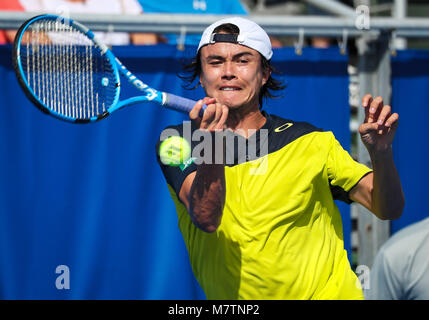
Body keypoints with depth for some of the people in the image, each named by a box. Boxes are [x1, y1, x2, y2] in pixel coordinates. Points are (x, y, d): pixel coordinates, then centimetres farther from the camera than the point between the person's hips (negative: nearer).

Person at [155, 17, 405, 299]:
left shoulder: (310, 142, 3)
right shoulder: (180, 142, 0)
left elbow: (389, 209, 0)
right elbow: (206, 219, -18)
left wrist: (381, 153, -19)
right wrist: (212, 148, -34)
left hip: (327, 293, -1)